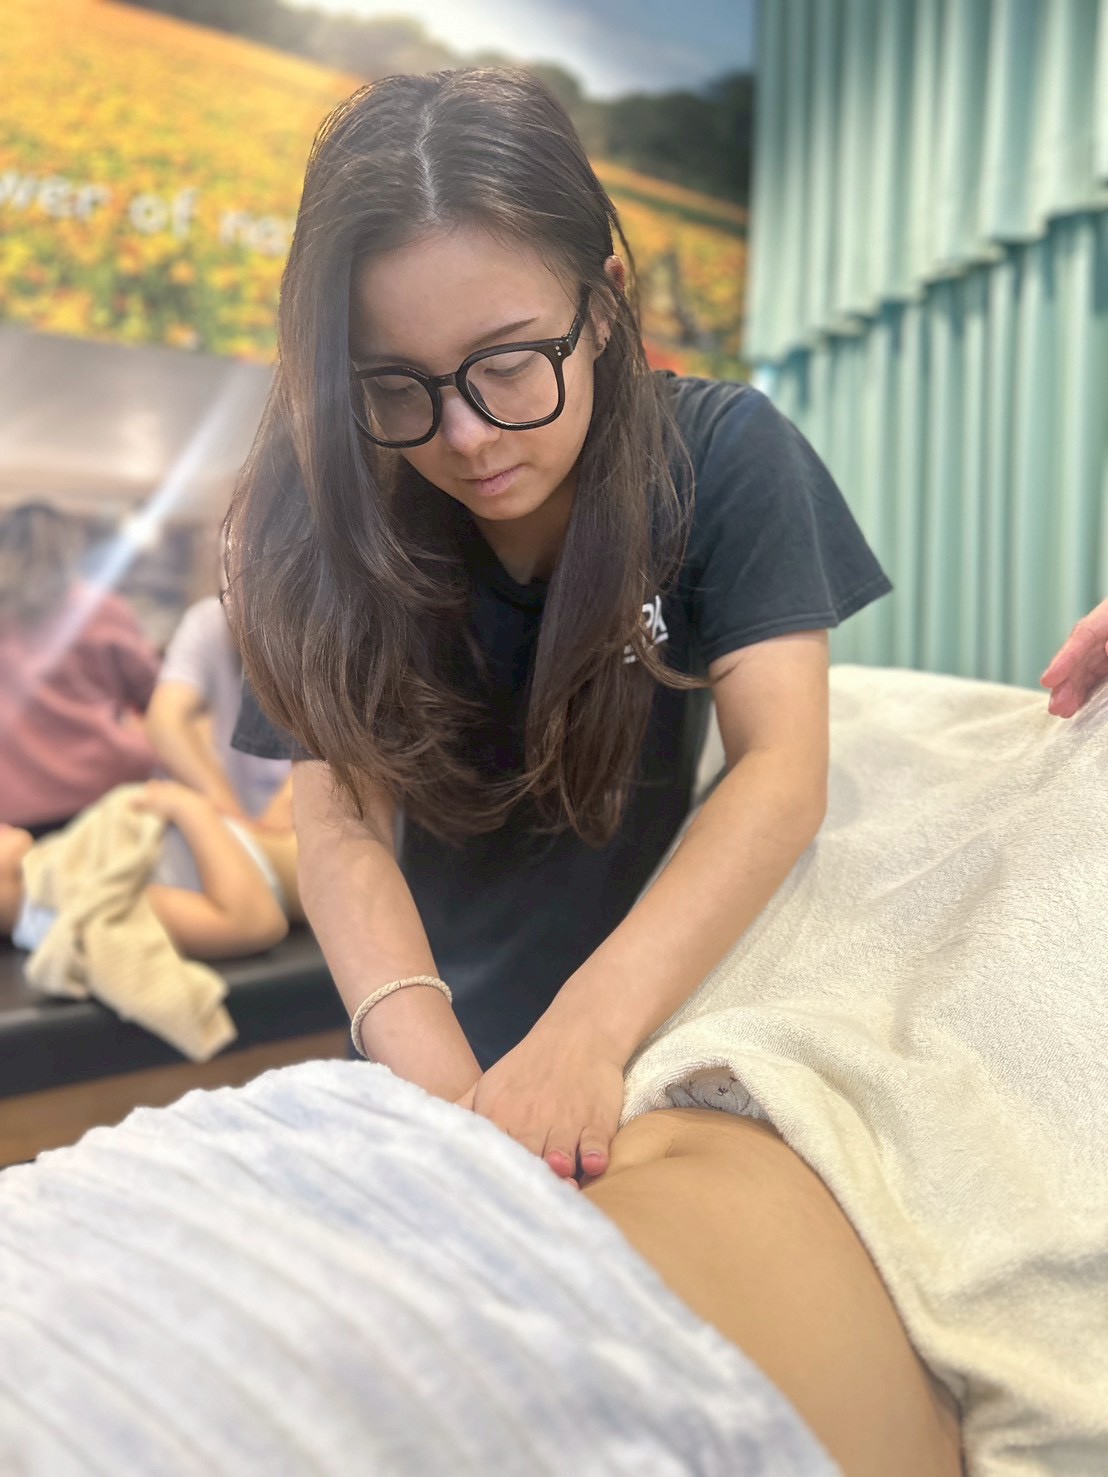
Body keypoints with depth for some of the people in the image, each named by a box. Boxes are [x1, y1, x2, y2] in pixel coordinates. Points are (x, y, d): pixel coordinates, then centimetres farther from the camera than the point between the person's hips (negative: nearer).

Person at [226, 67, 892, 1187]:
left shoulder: (722, 455, -15)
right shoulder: (336, 515, -13)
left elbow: (783, 769, -24)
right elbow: (339, 818, -20)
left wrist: (593, 1024, -39)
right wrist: (431, 1070, -39)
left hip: (676, 1001, 0)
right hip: (451, 1025, 1)